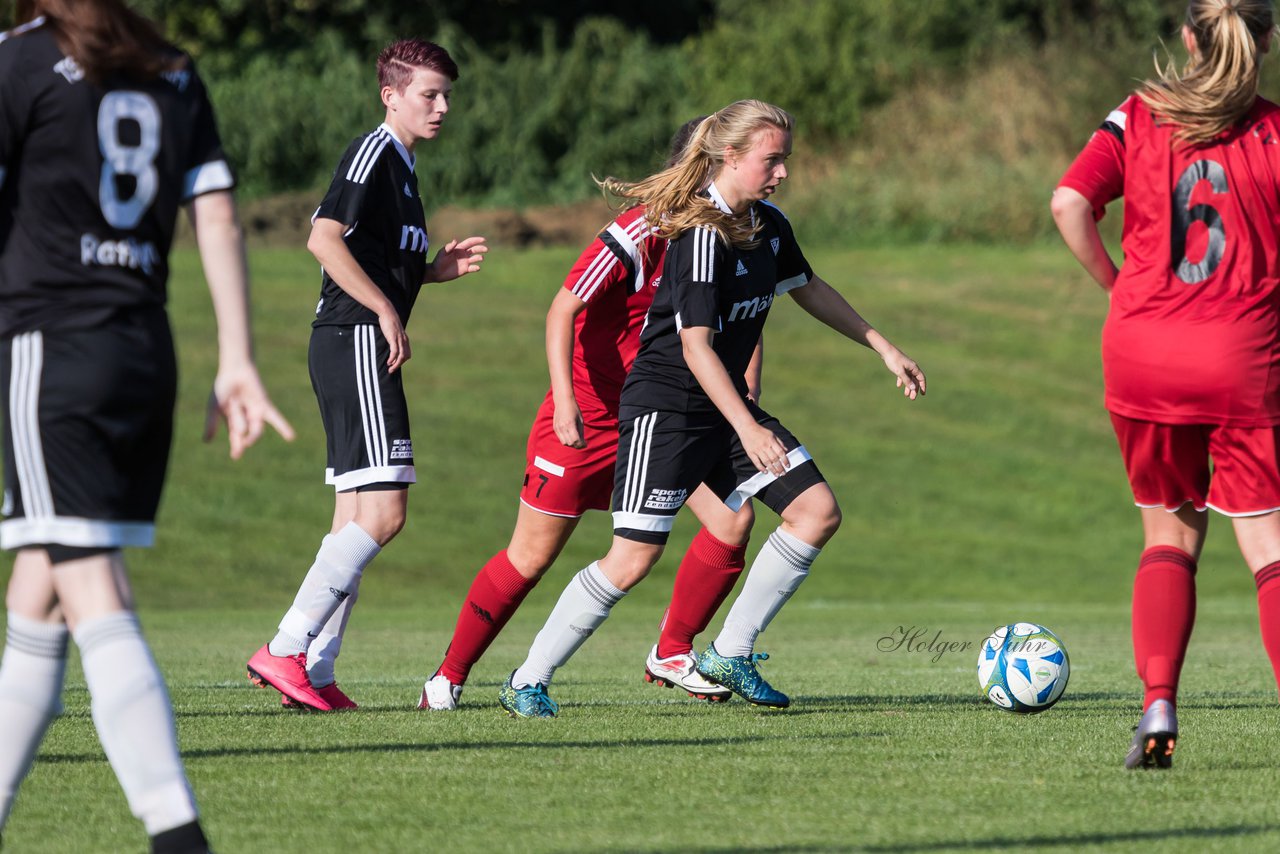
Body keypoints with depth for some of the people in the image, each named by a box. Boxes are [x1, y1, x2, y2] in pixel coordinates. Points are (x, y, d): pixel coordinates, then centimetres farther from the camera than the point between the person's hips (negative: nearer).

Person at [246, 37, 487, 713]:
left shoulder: (399, 164, 21)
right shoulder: (374, 152, -10)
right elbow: (324, 239, -22)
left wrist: (437, 270, 12)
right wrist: (386, 310, -20)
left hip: (363, 346, 11)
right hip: (356, 342, -11)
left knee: (357, 516, 9)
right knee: (383, 511, -15)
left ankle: (314, 671, 8)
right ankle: (285, 651, -15)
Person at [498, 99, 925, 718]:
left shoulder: (769, 226, 5)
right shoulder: (702, 236, -22)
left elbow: (809, 290, 24)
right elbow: (696, 346, -25)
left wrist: (885, 350, 25)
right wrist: (749, 429, -31)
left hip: (725, 406, 9)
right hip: (664, 406, -9)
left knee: (818, 511, -1)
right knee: (633, 559, -14)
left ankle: (730, 654, 9)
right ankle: (527, 682, -1)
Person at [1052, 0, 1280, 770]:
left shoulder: (1138, 118, 4)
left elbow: (1070, 204, -8)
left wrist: (1119, 287, 5)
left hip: (1141, 356, 2)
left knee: (1170, 532, 18)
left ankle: (1157, 707, 3)